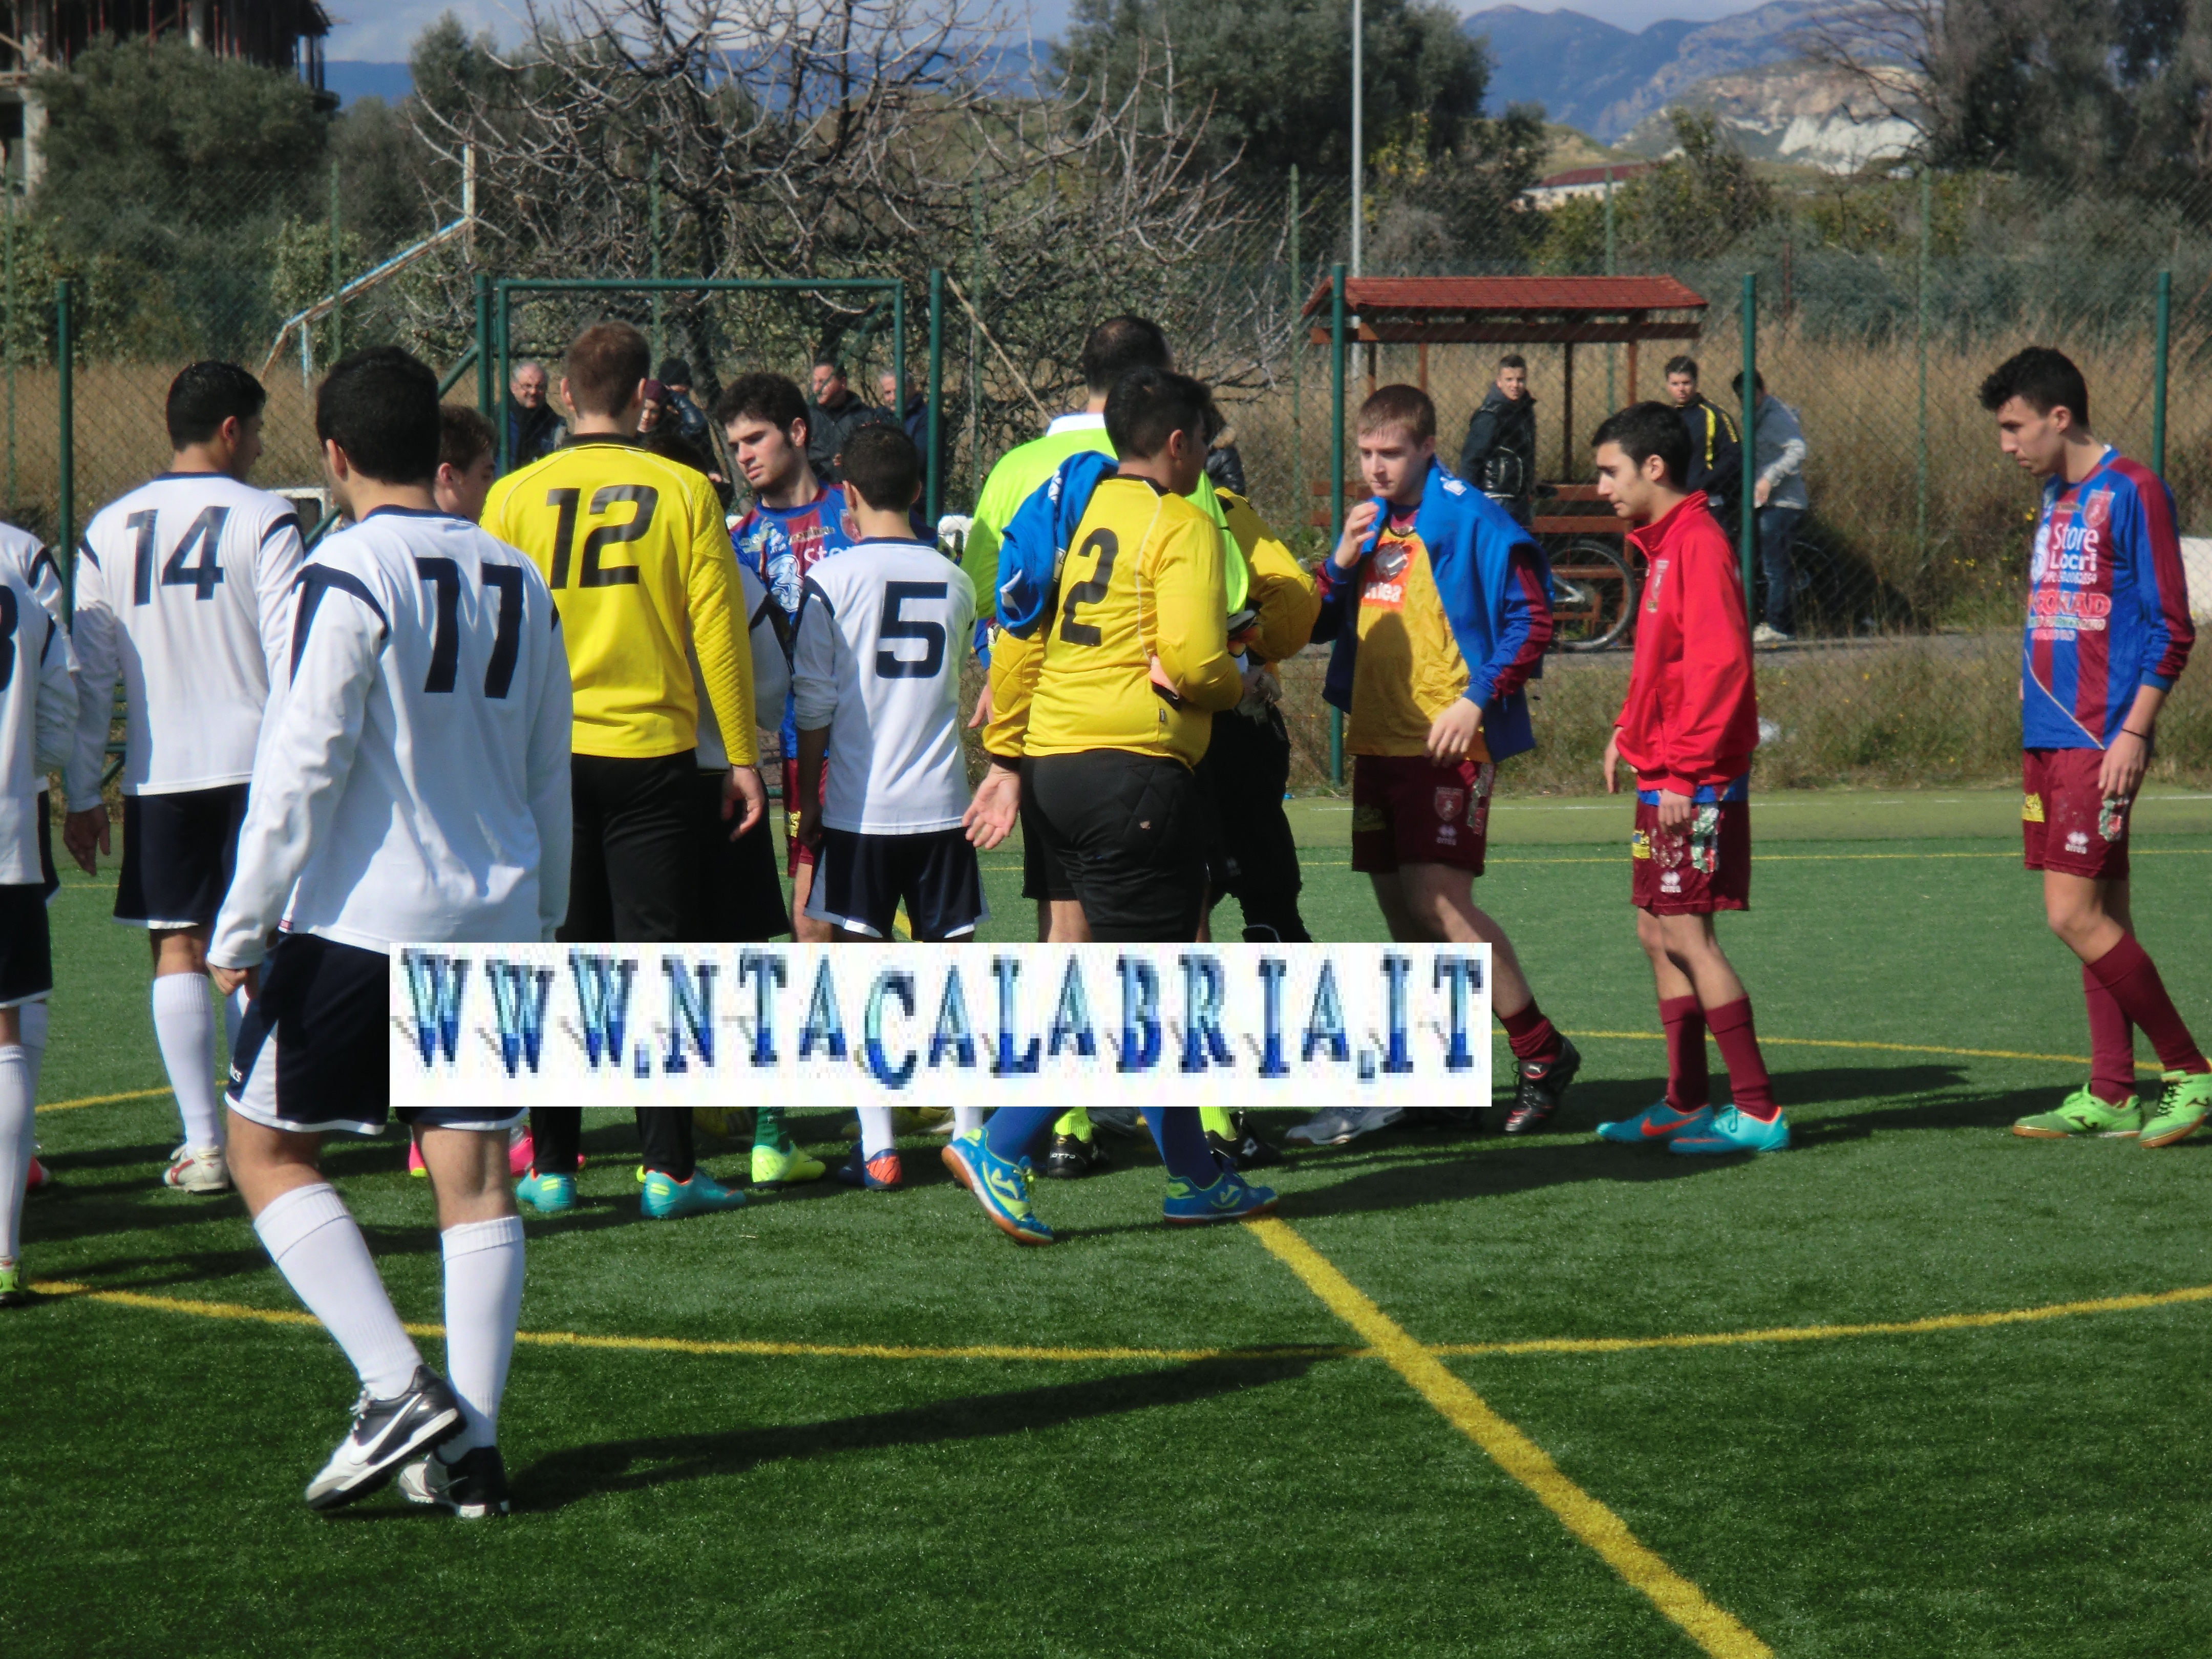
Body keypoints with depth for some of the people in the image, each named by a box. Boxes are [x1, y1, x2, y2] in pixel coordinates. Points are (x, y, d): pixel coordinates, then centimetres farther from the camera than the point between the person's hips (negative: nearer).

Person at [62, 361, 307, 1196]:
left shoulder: (109, 530, 7)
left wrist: (83, 794, 12)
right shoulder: (261, 519, -4)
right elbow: (290, 654, -9)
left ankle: (202, 1144, 0)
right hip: (252, 763, -2)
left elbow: (87, 671, 8)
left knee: (178, 949, 5)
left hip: (157, 777, 2)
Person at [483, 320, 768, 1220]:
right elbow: (719, 632, -3)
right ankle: (668, 1168, 2)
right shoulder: (684, 492, -3)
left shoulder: (515, 497, -1)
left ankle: (551, 1167, 8)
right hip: (653, 753, -1)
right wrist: (743, 757, 5)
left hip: (545, 758, 1)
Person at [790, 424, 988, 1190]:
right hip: (941, 802, 3)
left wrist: (809, 800, 3)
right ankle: (969, 1135, 9)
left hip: (858, 804, -3)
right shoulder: (953, 582, 6)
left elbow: (814, 701, -5)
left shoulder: (834, 577, -6)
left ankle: (876, 1148, -3)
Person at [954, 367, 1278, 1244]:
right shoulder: (1179, 526, -6)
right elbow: (1195, 662, -15)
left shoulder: (1074, 512, 15)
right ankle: (999, 1148, -17)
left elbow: (1015, 641, 14)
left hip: (1054, 765, 9)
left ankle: (1193, 1175, 19)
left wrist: (1006, 761, 18)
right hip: (1134, 768, -9)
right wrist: (1237, 686, 6)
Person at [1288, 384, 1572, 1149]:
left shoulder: (1469, 521, -8)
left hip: (1446, 743, -8)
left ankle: (1541, 1052, -5)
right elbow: (1315, 623, 17)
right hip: (1377, 741, 8)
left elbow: (1531, 619, -10)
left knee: (1439, 900, -16)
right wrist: (1342, 561, 0)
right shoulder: (1370, 525, 15)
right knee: (1400, 908, 7)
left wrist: (1478, 698, -18)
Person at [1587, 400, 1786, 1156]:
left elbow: (1718, 666, -22)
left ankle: (1757, 1112, -8)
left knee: (1686, 936, -10)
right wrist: (1630, 733, 15)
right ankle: (1685, 1105, 18)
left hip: (1694, 785, -10)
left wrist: (1682, 770, -23)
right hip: (1664, 780, 10)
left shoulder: (1698, 545, -15)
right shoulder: (1664, 546, 16)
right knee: (1659, 935, 12)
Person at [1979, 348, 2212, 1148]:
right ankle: (2111, 1096, 12)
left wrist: (2134, 731, -18)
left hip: (2099, 743, -9)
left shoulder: (2131, 492, -11)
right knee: (2100, 916, 9)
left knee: (2077, 916, -12)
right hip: (2048, 741, 9)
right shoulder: (2057, 498, 15)